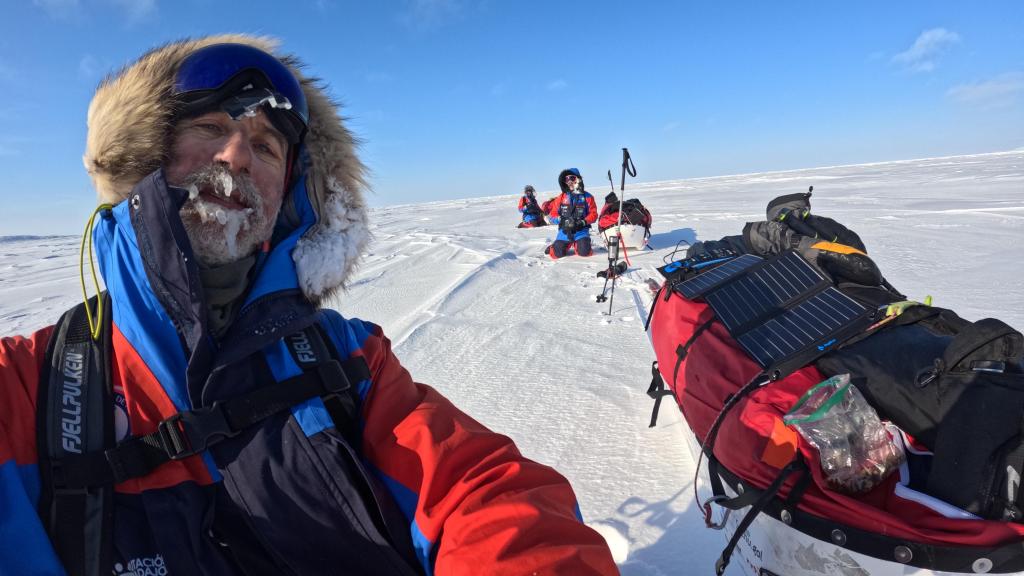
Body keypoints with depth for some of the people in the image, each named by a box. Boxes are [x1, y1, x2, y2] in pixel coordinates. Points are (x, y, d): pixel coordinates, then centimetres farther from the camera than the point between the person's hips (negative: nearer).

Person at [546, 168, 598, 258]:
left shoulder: (587, 197, 2)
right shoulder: (561, 197, 4)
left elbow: (593, 214, 1)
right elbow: (553, 214, 5)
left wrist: (583, 222, -16)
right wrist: (561, 220, -15)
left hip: (581, 230, 0)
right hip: (565, 231, 1)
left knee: (584, 252, -20)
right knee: (557, 254, -14)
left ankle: (577, 244, 16)